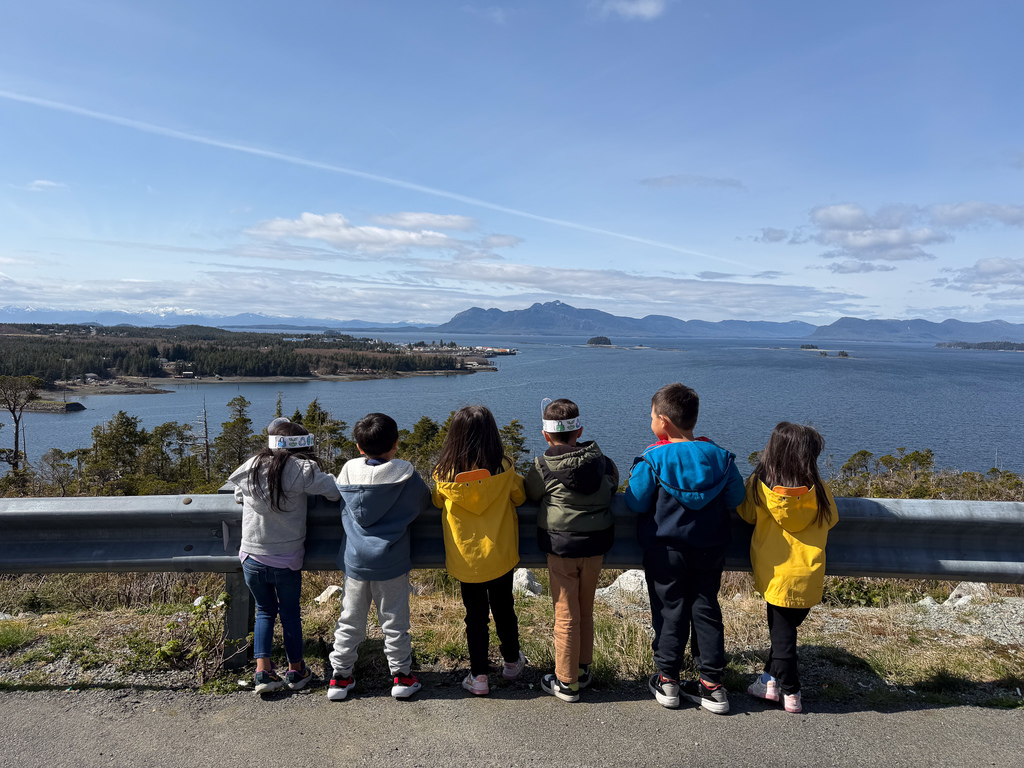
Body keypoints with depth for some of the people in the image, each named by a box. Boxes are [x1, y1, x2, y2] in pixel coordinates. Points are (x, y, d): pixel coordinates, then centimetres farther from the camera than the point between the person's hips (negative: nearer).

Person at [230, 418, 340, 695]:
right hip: (287, 561, -3)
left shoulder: (250, 468, -1)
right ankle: (296, 670, 28)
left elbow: (238, 496, 16)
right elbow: (337, 491, -15)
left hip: (251, 559, 3)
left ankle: (263, 670, 14)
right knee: (290, 614, 15)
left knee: (264, 611, 21)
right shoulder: (301, 470, -15)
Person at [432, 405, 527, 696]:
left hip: (465, 558, 0)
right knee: (503, 608, 20)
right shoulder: (504, 469, -16)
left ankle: (479, 676, 20)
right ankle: (512, 661, 39)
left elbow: (438, 502, 5)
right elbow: (519, 497, 2)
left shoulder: (445, 475, -15)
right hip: (500, 554, 1)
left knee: (475, 614, 14)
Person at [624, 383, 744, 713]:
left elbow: (635, 503, -12)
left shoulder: (653, 459, -16)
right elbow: (735, 498, 0)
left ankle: (667, 680, 20)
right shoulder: (720, 456, -5)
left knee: (669, 612, 10)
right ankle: (712, 684, 19)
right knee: (706, 611, 14)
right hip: (710, 550, 3)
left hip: (665, 551, -3)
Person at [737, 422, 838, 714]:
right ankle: (772, 680, 24)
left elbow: (747, 514, 6)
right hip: (809, 576, 1)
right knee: (784, 628, 15)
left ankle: (790, 692, 19)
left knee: (781, 631, 10)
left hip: (774, 573, -1)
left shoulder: (759, 485, -9)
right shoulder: (819, 491, -8)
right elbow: (831, 520, 7)